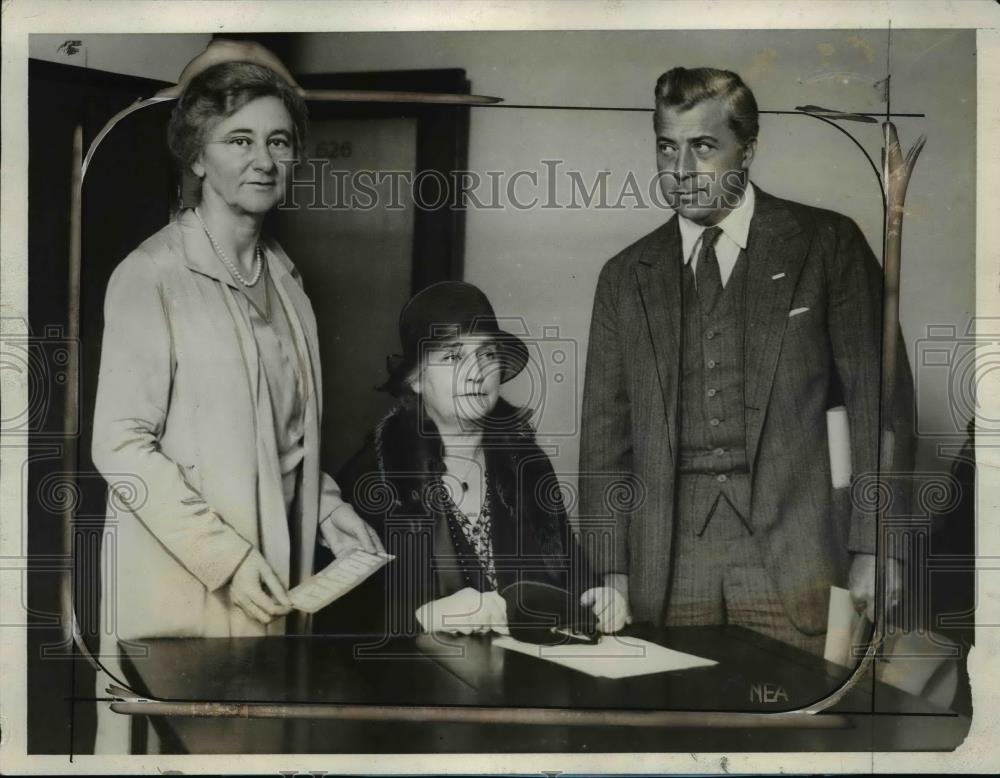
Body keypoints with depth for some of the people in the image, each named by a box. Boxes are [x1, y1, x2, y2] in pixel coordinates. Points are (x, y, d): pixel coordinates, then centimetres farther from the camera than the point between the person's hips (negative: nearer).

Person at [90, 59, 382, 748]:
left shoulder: (283, 274, 11)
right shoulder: (151, 276, -11)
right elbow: (120, 446, -14)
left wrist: (327, 509, 6)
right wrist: (226, 556, -18)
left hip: (273, 570, 6)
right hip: (181, 581, -6)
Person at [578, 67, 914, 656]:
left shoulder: (827, 245, 6)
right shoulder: (626, 276, 14)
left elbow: (878, 398, 2)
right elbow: (606, 435, 12)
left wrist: (874, 547, -4)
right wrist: (611, 570, 5)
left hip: (793, 557, -2)